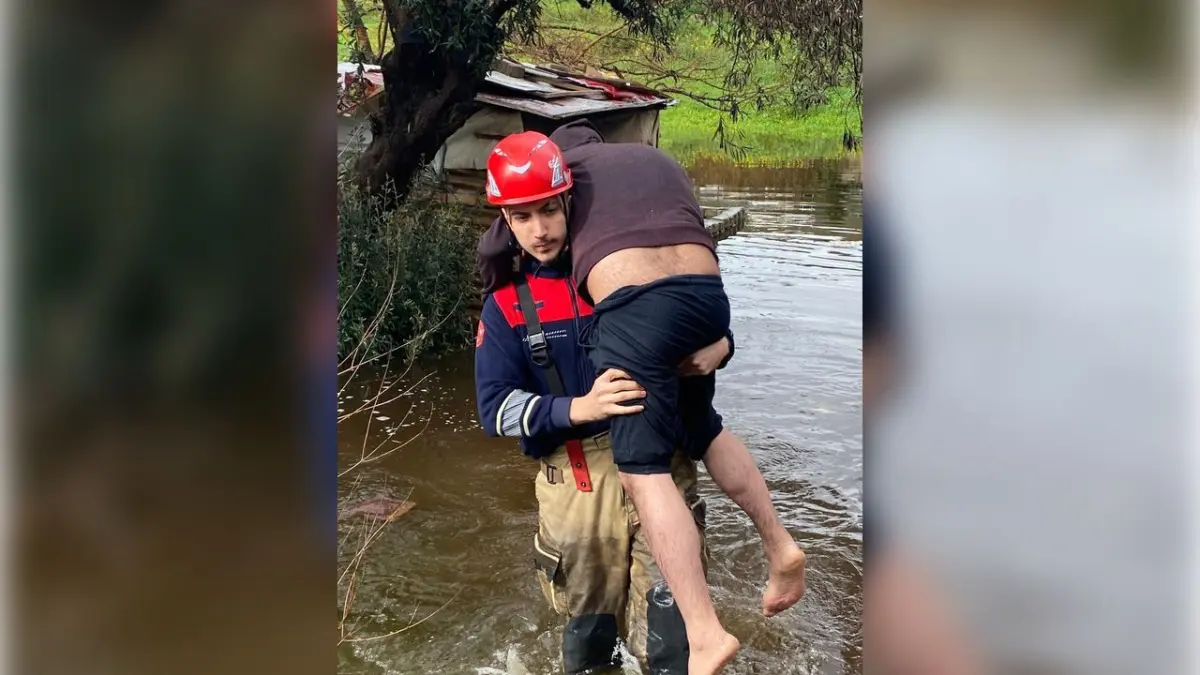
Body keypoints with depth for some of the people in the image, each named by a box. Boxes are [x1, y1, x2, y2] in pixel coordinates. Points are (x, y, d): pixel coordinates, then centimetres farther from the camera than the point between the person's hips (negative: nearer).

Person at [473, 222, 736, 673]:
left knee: (670, 630, -4)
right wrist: (579, 409, -22)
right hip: (577, 484, 0)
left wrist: (719, 346, -10)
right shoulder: (505, 304, 4)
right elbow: (495, 406, -5)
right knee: (589, 618, 14)